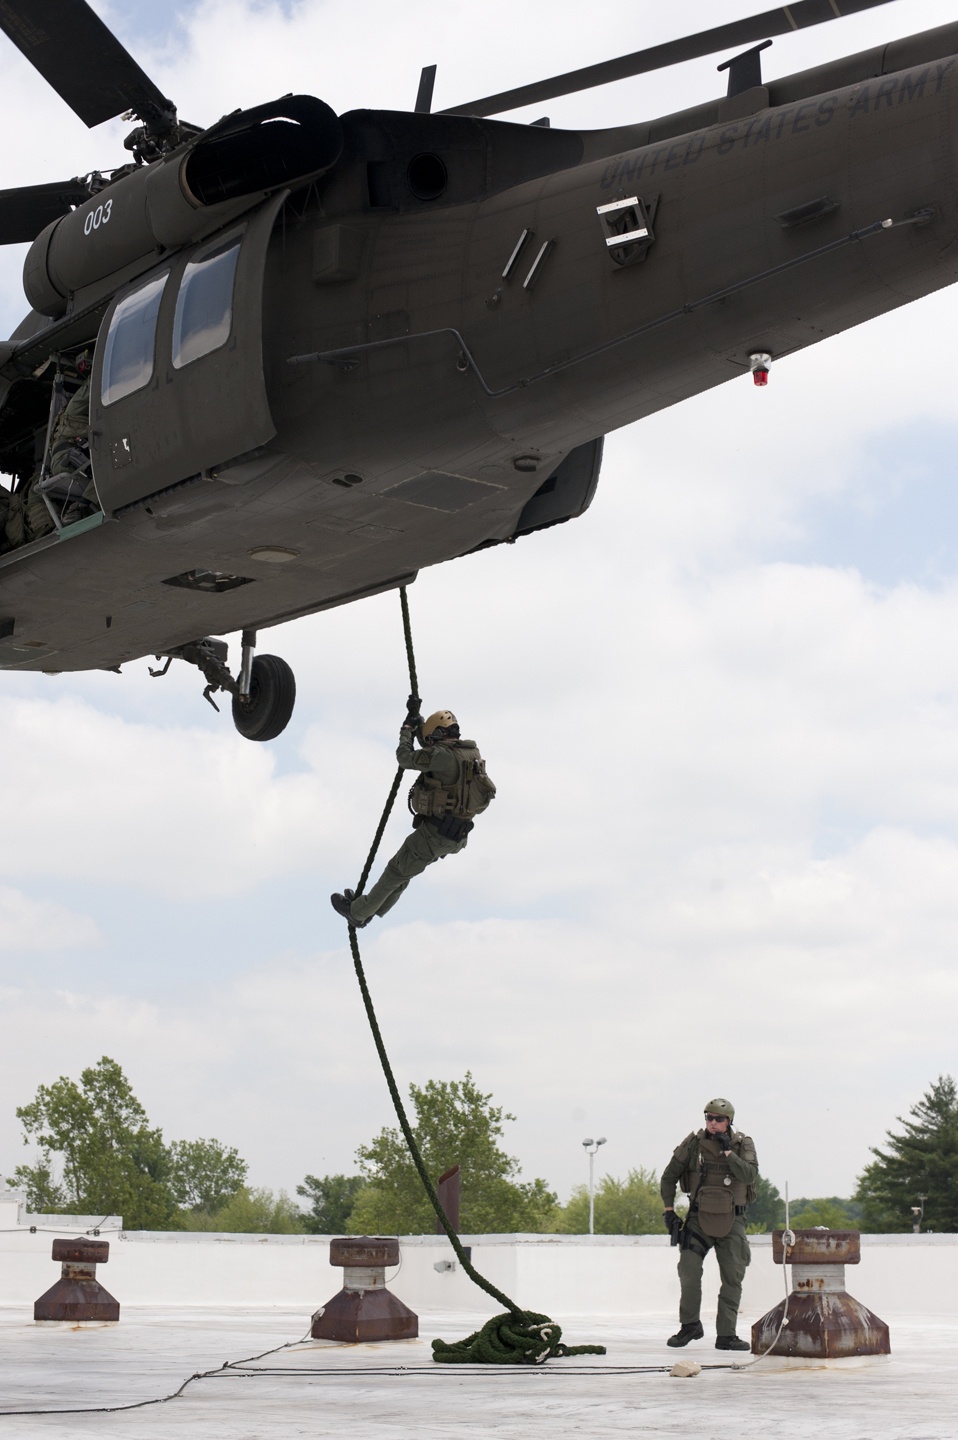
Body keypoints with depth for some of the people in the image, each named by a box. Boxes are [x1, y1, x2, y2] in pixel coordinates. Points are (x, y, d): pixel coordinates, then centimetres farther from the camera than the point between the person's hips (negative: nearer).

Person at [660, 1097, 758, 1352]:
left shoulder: (743, 1144, -3)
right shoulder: (693, 1143, -3)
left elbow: (749, 1176, -20)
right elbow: (669, 1176, 6)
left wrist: (727, 1151, -23)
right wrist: (669, 1209, 1)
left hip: (731, 1220, 1)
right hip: (700, 1217, 0)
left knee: (733, 1278, 1)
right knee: (689, 1270, -11)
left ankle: (726, 1335, 8)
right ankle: (690, 1325, 7)